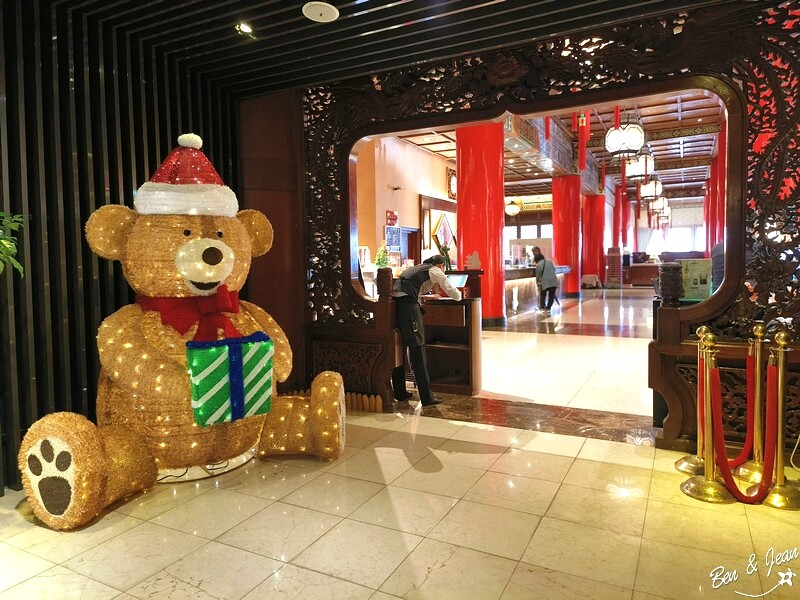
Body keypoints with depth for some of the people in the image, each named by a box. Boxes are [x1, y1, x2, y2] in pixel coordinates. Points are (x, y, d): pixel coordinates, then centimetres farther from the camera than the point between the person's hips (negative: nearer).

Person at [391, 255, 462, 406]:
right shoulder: (435, 271, 11)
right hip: (409, 307, -7)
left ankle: (399, 392, 25)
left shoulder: (413, 268, 31)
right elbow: (454, 294, 10)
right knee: (417, 351, -4)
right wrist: (459, 295, 31)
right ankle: (426, 398, 0)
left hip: (394, 305, 8)